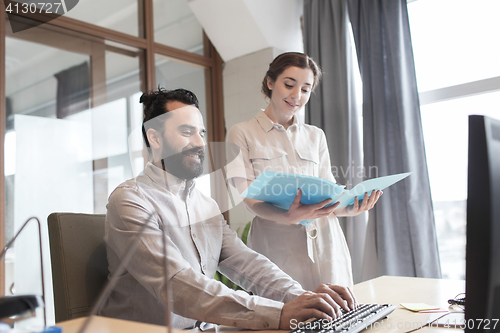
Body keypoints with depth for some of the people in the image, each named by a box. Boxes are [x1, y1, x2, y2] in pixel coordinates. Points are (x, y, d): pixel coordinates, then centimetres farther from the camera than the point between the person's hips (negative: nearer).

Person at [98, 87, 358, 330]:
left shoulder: (207, 205, 13)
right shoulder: (129, 201, -13)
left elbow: (243, 261, 3)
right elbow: (177, 286, -24)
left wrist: (301, 297, -14)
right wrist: (278, 314, -30)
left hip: (202, 327, 6)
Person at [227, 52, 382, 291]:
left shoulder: (316, 136, 17)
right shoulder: (242, 134, 4)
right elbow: (247, 196, -6)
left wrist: (348, 208, -12)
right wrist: (286, 217, -26)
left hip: (325, 241, 4)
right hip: (276, 242, -3)